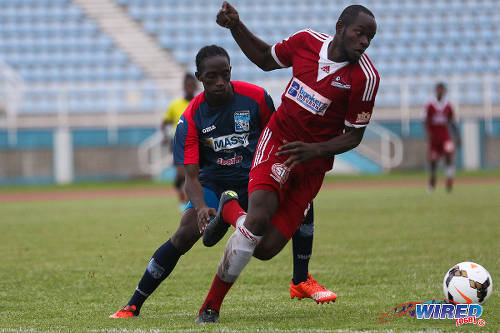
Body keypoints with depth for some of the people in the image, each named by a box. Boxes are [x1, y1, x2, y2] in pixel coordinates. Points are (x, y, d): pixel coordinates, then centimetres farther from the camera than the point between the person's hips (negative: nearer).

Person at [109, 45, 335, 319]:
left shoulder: (256, 97, -10)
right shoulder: (191, 118, -13)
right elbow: (191, 175, -18)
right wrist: (201, 206, -36)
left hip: (253, 178, 2)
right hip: (213, 182, -2)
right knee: (186, 233, -26)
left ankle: (301, 281, -4)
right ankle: (133, 306, -17)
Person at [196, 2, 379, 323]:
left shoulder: (365, 76, -11)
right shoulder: (307, 41, -5)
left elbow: (354, 136, -4)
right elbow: (266, 59, 16)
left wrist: (314, 150, -20)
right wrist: (236, 26, 3)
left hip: (312, 165, 1)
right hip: (278, 141, 0)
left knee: (265, 248, -7)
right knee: (258, 219, -26)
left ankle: (230, 210, 25)